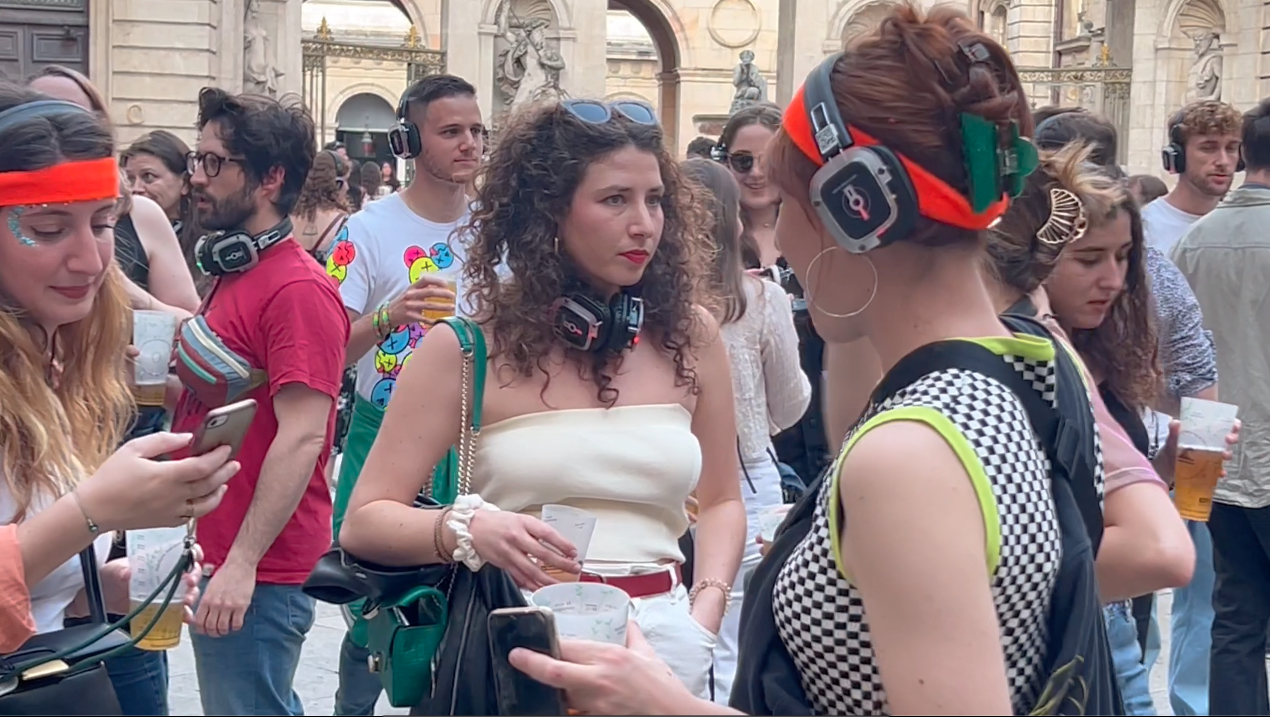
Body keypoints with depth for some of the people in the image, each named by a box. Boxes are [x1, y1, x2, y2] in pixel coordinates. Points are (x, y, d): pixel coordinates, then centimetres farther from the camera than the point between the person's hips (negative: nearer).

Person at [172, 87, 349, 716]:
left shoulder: (297, 288, -17)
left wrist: (241, 565, -24)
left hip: (256, 570, -9)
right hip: (212, 550, 9)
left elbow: (302, 436, -22)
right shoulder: (232, 274, 12)